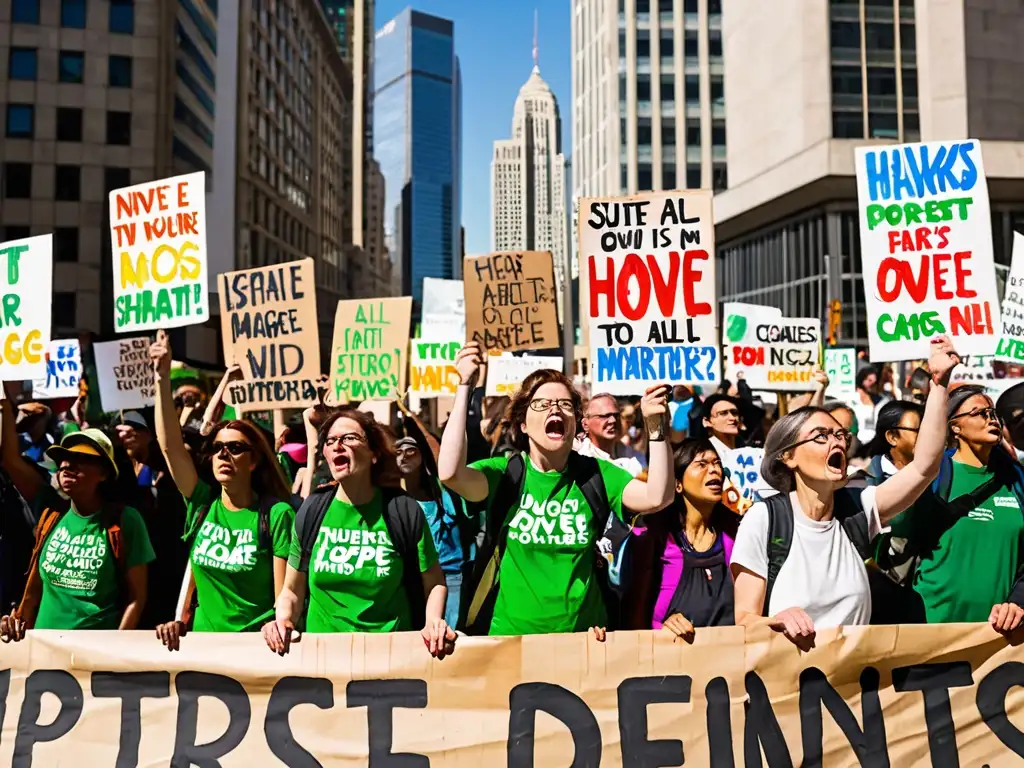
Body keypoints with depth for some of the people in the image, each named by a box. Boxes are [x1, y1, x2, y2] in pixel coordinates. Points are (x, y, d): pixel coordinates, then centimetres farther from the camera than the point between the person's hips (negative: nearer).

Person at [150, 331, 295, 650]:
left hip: (257, 644, -4)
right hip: (203, 640, 4)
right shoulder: (202, 504, 2)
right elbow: (170, 444, -7)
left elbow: (285, 591, -8)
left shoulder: (276, 514, -9)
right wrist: (162, 377, -14)